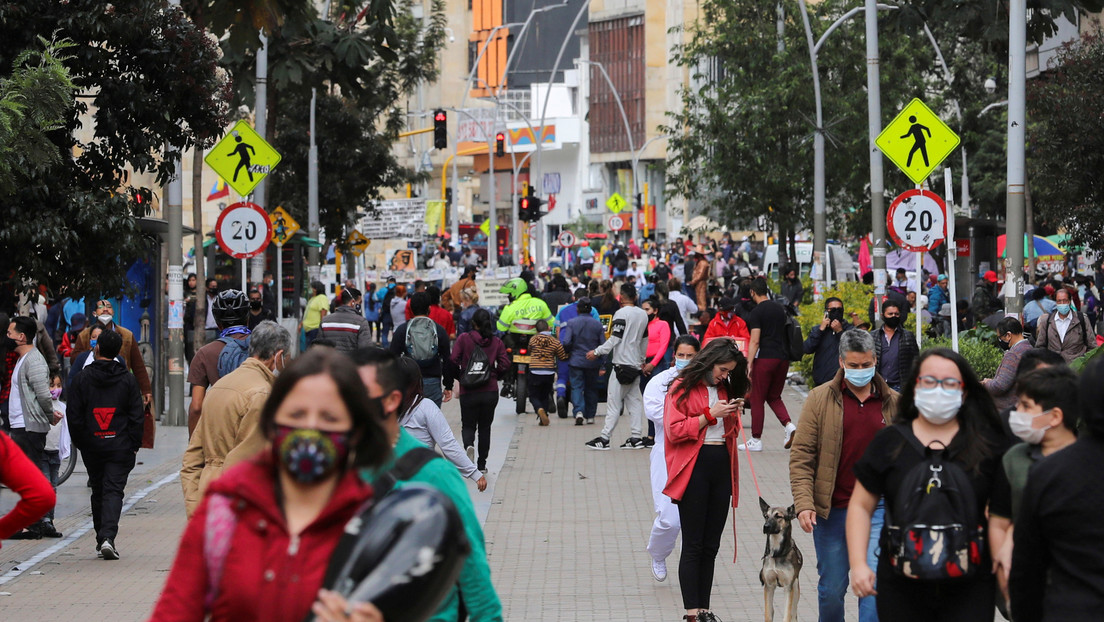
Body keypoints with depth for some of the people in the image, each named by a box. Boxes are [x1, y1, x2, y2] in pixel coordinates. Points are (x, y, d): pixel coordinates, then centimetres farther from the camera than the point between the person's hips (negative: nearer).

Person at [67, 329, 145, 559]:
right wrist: (134, 445, 6)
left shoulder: (83, 378, -1)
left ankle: (101, 539, 18)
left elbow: (74, 416, -1)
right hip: (120, 446, -1)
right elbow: (137, 416, -2)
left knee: (98, 492, 14)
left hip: (92, 446, 1)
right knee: (114, 491, -4)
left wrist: (80, 443, 10)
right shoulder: (128, 379, -2)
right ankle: (108, 538, -21)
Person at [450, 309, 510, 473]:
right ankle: (481, 464, 13)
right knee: (485, 427, 14)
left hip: (468, 391, -2)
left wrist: (460, 375, 5)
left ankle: (469, 445, -23)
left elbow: (454, 360, -12)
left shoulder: (464, 338, -3)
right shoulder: (496, 342, 2)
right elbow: (505, 364, -5)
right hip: (490, 391, 2)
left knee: (468, 425, 10)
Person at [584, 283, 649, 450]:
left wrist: (597, 352, -10)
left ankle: (604, 438, -7)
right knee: (634, 401, 9)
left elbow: (615, 339, -15)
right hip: (636, 364, 7)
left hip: (622, 363, -7)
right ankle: (636, 437, 5)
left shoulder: (622, 313, -11)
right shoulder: (643, 314, 11)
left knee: (614, 402, -6)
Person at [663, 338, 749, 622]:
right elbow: (674, 431, -12)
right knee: (693, 545, -4)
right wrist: (710, 415, -15)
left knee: (710, 545, 8)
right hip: (694, 468, -6)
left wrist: (734, 415, 3)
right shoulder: (683, 388, -4)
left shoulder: (725, 389, 15)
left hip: (721, 468, 6)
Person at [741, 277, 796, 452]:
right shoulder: (780, 309, 12)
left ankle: (756, 440, 5)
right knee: (774, 397, 18)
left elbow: (755, 341, -14)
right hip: (783, 358, 6)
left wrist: (749, 364, -13)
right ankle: (789, 426, -5)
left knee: (757, 399, 2)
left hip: (765, 359, -6)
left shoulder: (756, 312, -8)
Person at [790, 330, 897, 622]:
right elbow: (801, 456, -2)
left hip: (877, 508, 0)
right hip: (831, 510, 0)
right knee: (831, 589, 9)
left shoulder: (893, 403, 6)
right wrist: (804, 504, -12)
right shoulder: (820, 399, 0)